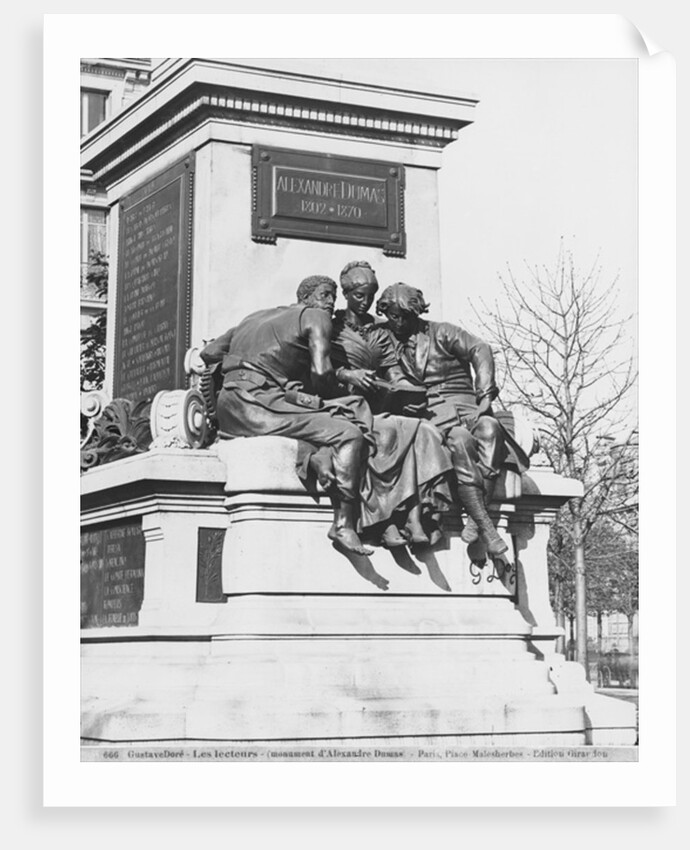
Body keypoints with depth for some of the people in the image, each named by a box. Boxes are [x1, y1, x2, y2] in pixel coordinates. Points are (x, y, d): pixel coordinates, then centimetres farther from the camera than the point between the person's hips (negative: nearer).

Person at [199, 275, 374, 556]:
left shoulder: (256, 317, 29)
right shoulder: (315, 316, 7)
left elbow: (206, 354, 26)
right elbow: (322, 371, -7)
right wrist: (326, 396, 13)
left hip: (228, 409, 8)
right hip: (254, 402, -8)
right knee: (349, 434, -15)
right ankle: (344, 525, -19)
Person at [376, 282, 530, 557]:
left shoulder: (441, 333, 12)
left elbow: (480, 350, 1)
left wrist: (485, 395, -12)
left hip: (464, 402, 1)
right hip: (429, 412, -1)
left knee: (489, 429, -34)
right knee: (460, 439, -35)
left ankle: (475, 519, -36)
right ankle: (486, 526, -40)